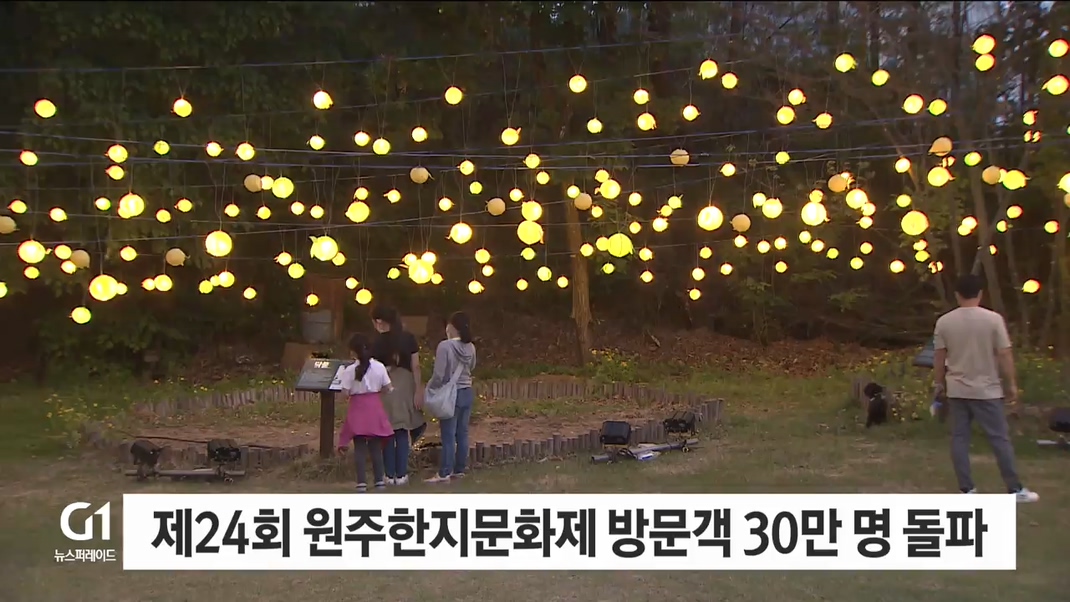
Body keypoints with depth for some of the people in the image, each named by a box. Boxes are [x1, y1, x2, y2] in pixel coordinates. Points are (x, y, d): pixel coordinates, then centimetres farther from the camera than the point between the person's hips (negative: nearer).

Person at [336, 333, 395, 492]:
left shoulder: (349, 370, -11)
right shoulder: (379, 367, -3)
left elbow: (345, 393, -11)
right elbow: (387, 388, 2)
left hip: (358, 408, -2)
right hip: (375, 407, 2)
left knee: (360, 447, 4)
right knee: (376, 446, 12)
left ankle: (362, 482, 2)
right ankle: (379, 480, 14)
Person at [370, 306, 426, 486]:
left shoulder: (378, 341, -6)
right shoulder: (409, 338, 2)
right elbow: (415, 366, 0)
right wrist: (418, 390, 2)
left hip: (385, 387, -2)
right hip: (405, 386, 2)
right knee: (403, 431, 9)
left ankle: (390, 475, 9)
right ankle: (401, 475, 9)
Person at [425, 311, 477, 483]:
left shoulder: (445, 346, -18)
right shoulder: (470, 347, 1)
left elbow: (439, 375, -17)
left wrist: (428, 389, -3)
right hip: (467, 393, 6)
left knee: (448, 435, -1)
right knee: (462, 433, 11)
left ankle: (444, 473, 4)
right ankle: (459, 470, 19)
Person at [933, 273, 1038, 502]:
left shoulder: (944, 322, -2)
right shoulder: (993, 319, -10)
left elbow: (939, 357, 1)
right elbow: (1005, 355, -8)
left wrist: (940, 383, 13)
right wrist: (1011, 384, 2)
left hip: (956, 390, 2)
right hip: (986, 390, -2)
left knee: (959, 438, 6)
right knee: (1000, 438, 4)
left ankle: (967, 489, 8)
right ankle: (1015, 489, 9)